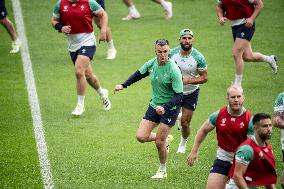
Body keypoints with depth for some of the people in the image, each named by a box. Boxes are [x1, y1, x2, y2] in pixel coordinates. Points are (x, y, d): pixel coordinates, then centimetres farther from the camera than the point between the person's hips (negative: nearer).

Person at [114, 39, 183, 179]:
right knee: (141, 137, -4)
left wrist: (165, 108, -36)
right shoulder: (151, 64, -5)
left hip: (170, 107, -6)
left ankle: (163, 170, 20)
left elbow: (179, 96, -23)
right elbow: (139, 74, 18)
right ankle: (165, 139, 26)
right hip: (154, 105, 6)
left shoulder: (174, 70, -23)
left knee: (159, 142, -5)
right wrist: (124, 85, 18)